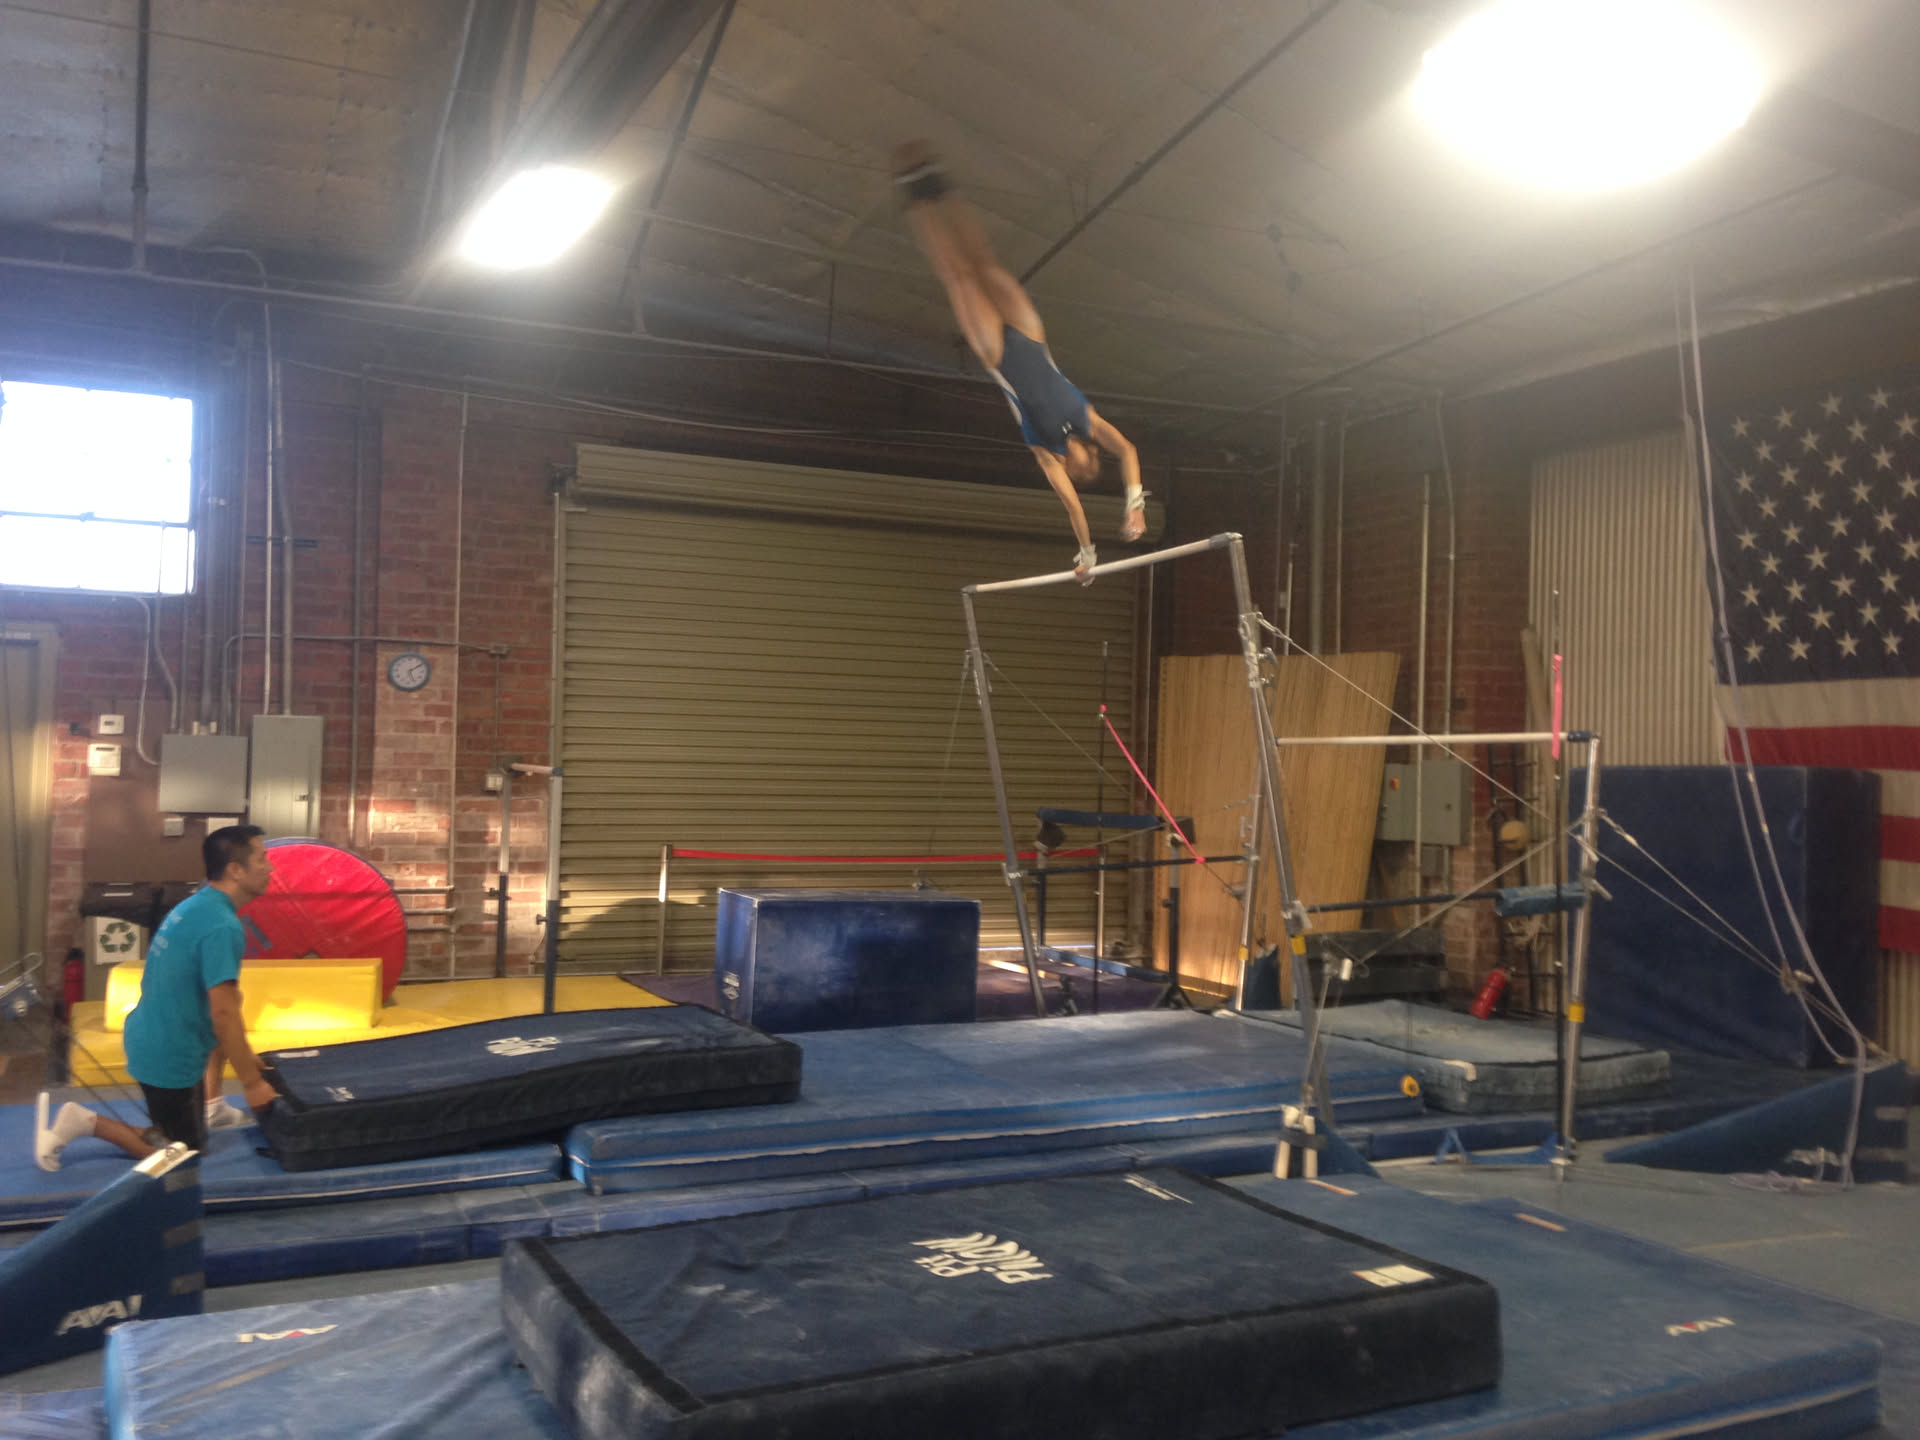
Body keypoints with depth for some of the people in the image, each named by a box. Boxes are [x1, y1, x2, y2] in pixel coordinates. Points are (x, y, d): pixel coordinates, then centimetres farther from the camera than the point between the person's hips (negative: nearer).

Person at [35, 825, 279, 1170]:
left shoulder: (197, 906, 7)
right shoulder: (223, 926, -24)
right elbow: (224, 1014, -25)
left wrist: (244, 1055, 20)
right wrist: (251, 1082, -18)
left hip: (151, 1040, 9)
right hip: (169, 1056, -9)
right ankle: (90, 1122, 1)